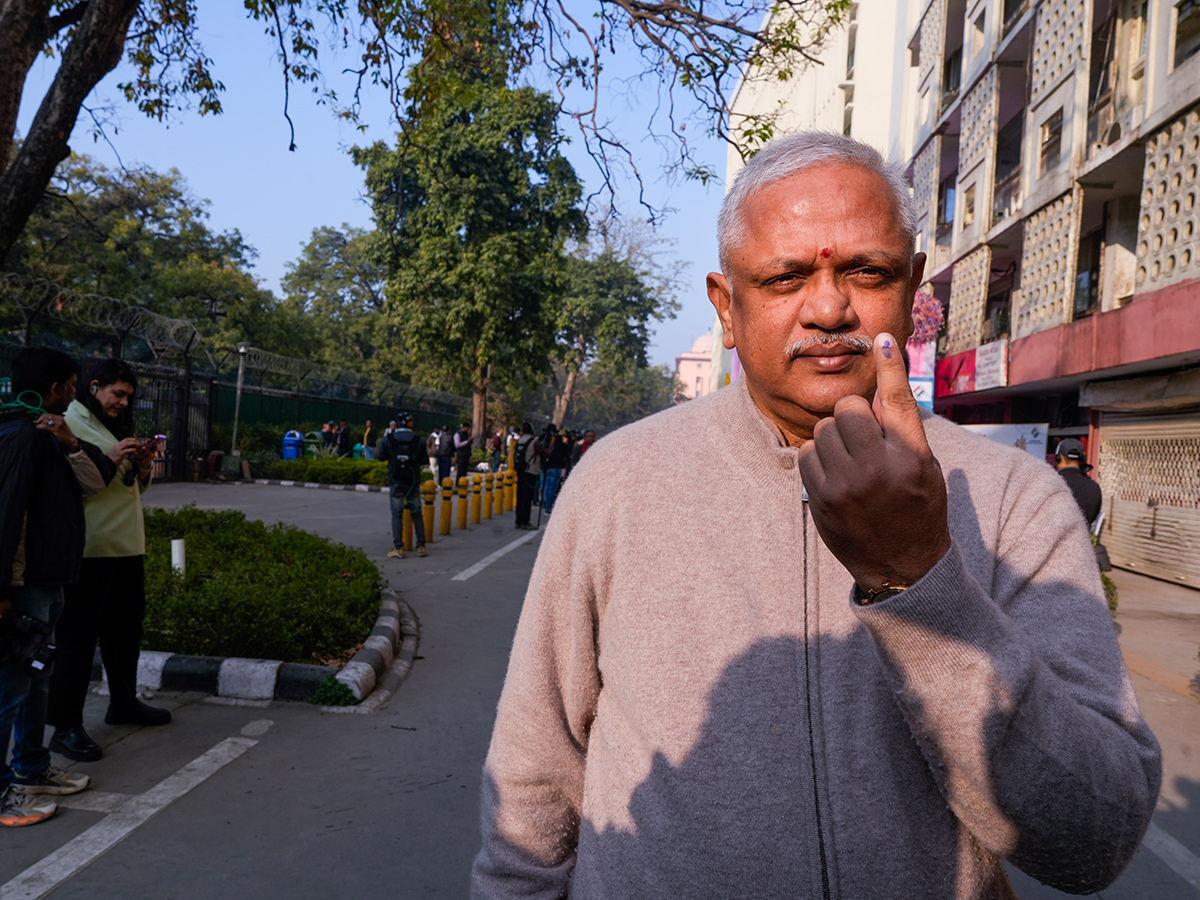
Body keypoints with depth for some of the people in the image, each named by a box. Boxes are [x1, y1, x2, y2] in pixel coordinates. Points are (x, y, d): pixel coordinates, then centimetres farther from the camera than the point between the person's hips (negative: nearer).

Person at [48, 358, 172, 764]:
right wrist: (109, 459, -21)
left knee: (126, 624, 17)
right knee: (78, 634, -5)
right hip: (89, 547, -9)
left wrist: (143, 465, 4)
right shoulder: (69, 423, -7)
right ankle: (65, 727, 0)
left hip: (127, 544, 9)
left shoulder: (117, 426, 19)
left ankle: (124, 702, 32)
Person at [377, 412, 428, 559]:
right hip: (413, 482, 1)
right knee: (417, 514, 11)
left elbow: (381, 457, 2)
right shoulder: (418, 441, -7)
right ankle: (421, 546, 12)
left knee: (397, 515, 3)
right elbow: (425, 460, -3)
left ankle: (398, 548, -1)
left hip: (395, 482, -1)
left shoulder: (388, 439, -6)